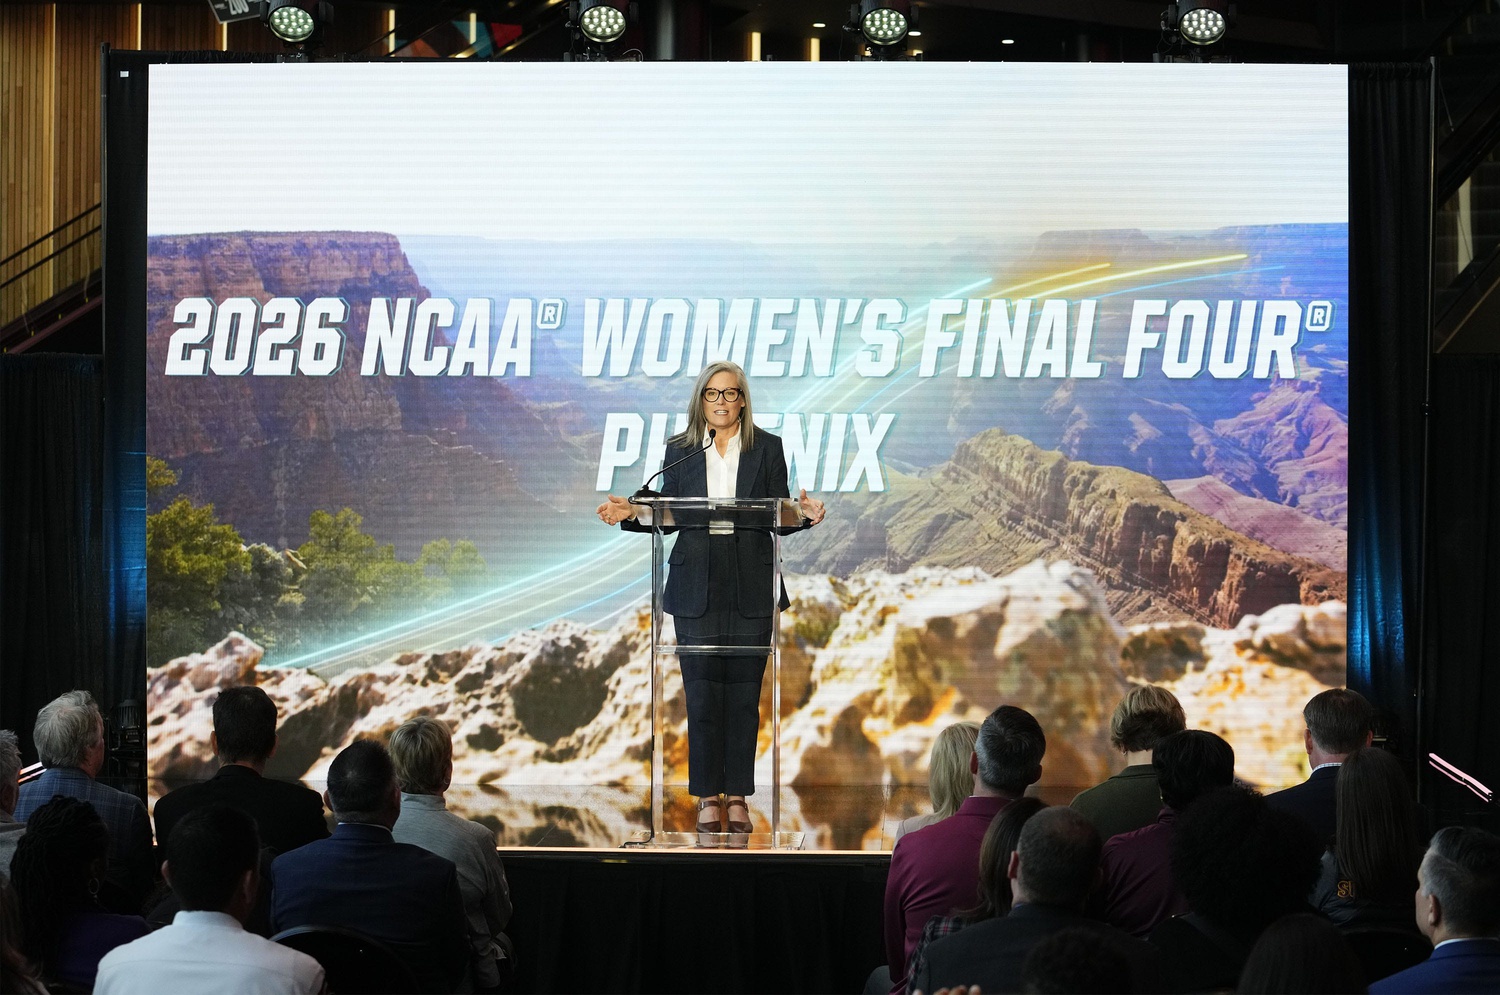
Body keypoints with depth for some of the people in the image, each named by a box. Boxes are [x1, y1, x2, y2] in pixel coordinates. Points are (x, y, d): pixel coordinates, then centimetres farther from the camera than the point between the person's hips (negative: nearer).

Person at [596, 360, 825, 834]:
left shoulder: (767, 448, 6)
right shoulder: (679, 450, 8)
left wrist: (806, 514, -16)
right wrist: (631, 513, -8)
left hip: (751, 589, 0)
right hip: (696, 586, 0)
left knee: (744, 694, 2)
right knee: (701, 694, 0)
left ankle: (737, 795, 11)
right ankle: (708, 795, 9)